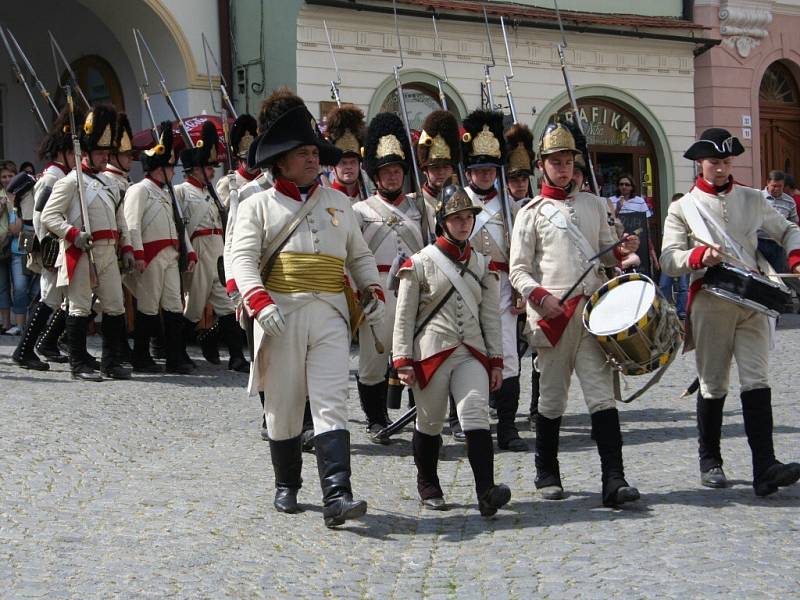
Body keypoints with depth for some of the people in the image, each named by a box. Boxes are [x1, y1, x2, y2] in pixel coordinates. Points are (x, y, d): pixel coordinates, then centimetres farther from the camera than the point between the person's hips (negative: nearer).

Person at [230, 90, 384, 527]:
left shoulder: (338, 203, 16)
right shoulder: (258, 205, 4)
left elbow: (359, 255, 22)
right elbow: (243, 259, -8)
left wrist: (374, 293, 4)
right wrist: (260, 303, -25)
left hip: (330, 315, 2)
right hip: (281, 315, -2)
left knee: (332, 405, -9)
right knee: (283, 406, 8)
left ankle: (337, 496, -17)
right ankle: (286, 486, 26)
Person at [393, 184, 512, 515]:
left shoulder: (483, 264, 10)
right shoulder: (420, 262, -2)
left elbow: (491, 315, 12)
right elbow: (404, 316, -2)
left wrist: (496, 360, 8)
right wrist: (403, 360, -7)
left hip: (471, 353, 2)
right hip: (431, 352, -2)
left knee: (476, 416, -13)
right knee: (430, 423, 8)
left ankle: (486, 492, -22)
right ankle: (428, 488, 26)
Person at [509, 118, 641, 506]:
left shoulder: (593, 204, 16)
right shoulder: (532, 212, 4)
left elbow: (605, 253, 24)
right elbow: (518, 270, 0)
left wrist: (621, 251, 1)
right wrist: (540, 297, -17)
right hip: (552, 314, -2)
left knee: (602, 395, -6)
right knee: (552, 399, 6)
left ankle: (614, 480, -10)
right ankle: (547, 475, 21)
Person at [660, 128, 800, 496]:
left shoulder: (752, 200, 11)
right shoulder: (683, 209, 5)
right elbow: (668, 260, -1)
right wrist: (700, 256, -21)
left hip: (753, 302, 1)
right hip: (710, 303, -1)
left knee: (756, 381, -9)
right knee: (713, 385, 6)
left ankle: (765, 468, -16)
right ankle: (710, 461, 21)